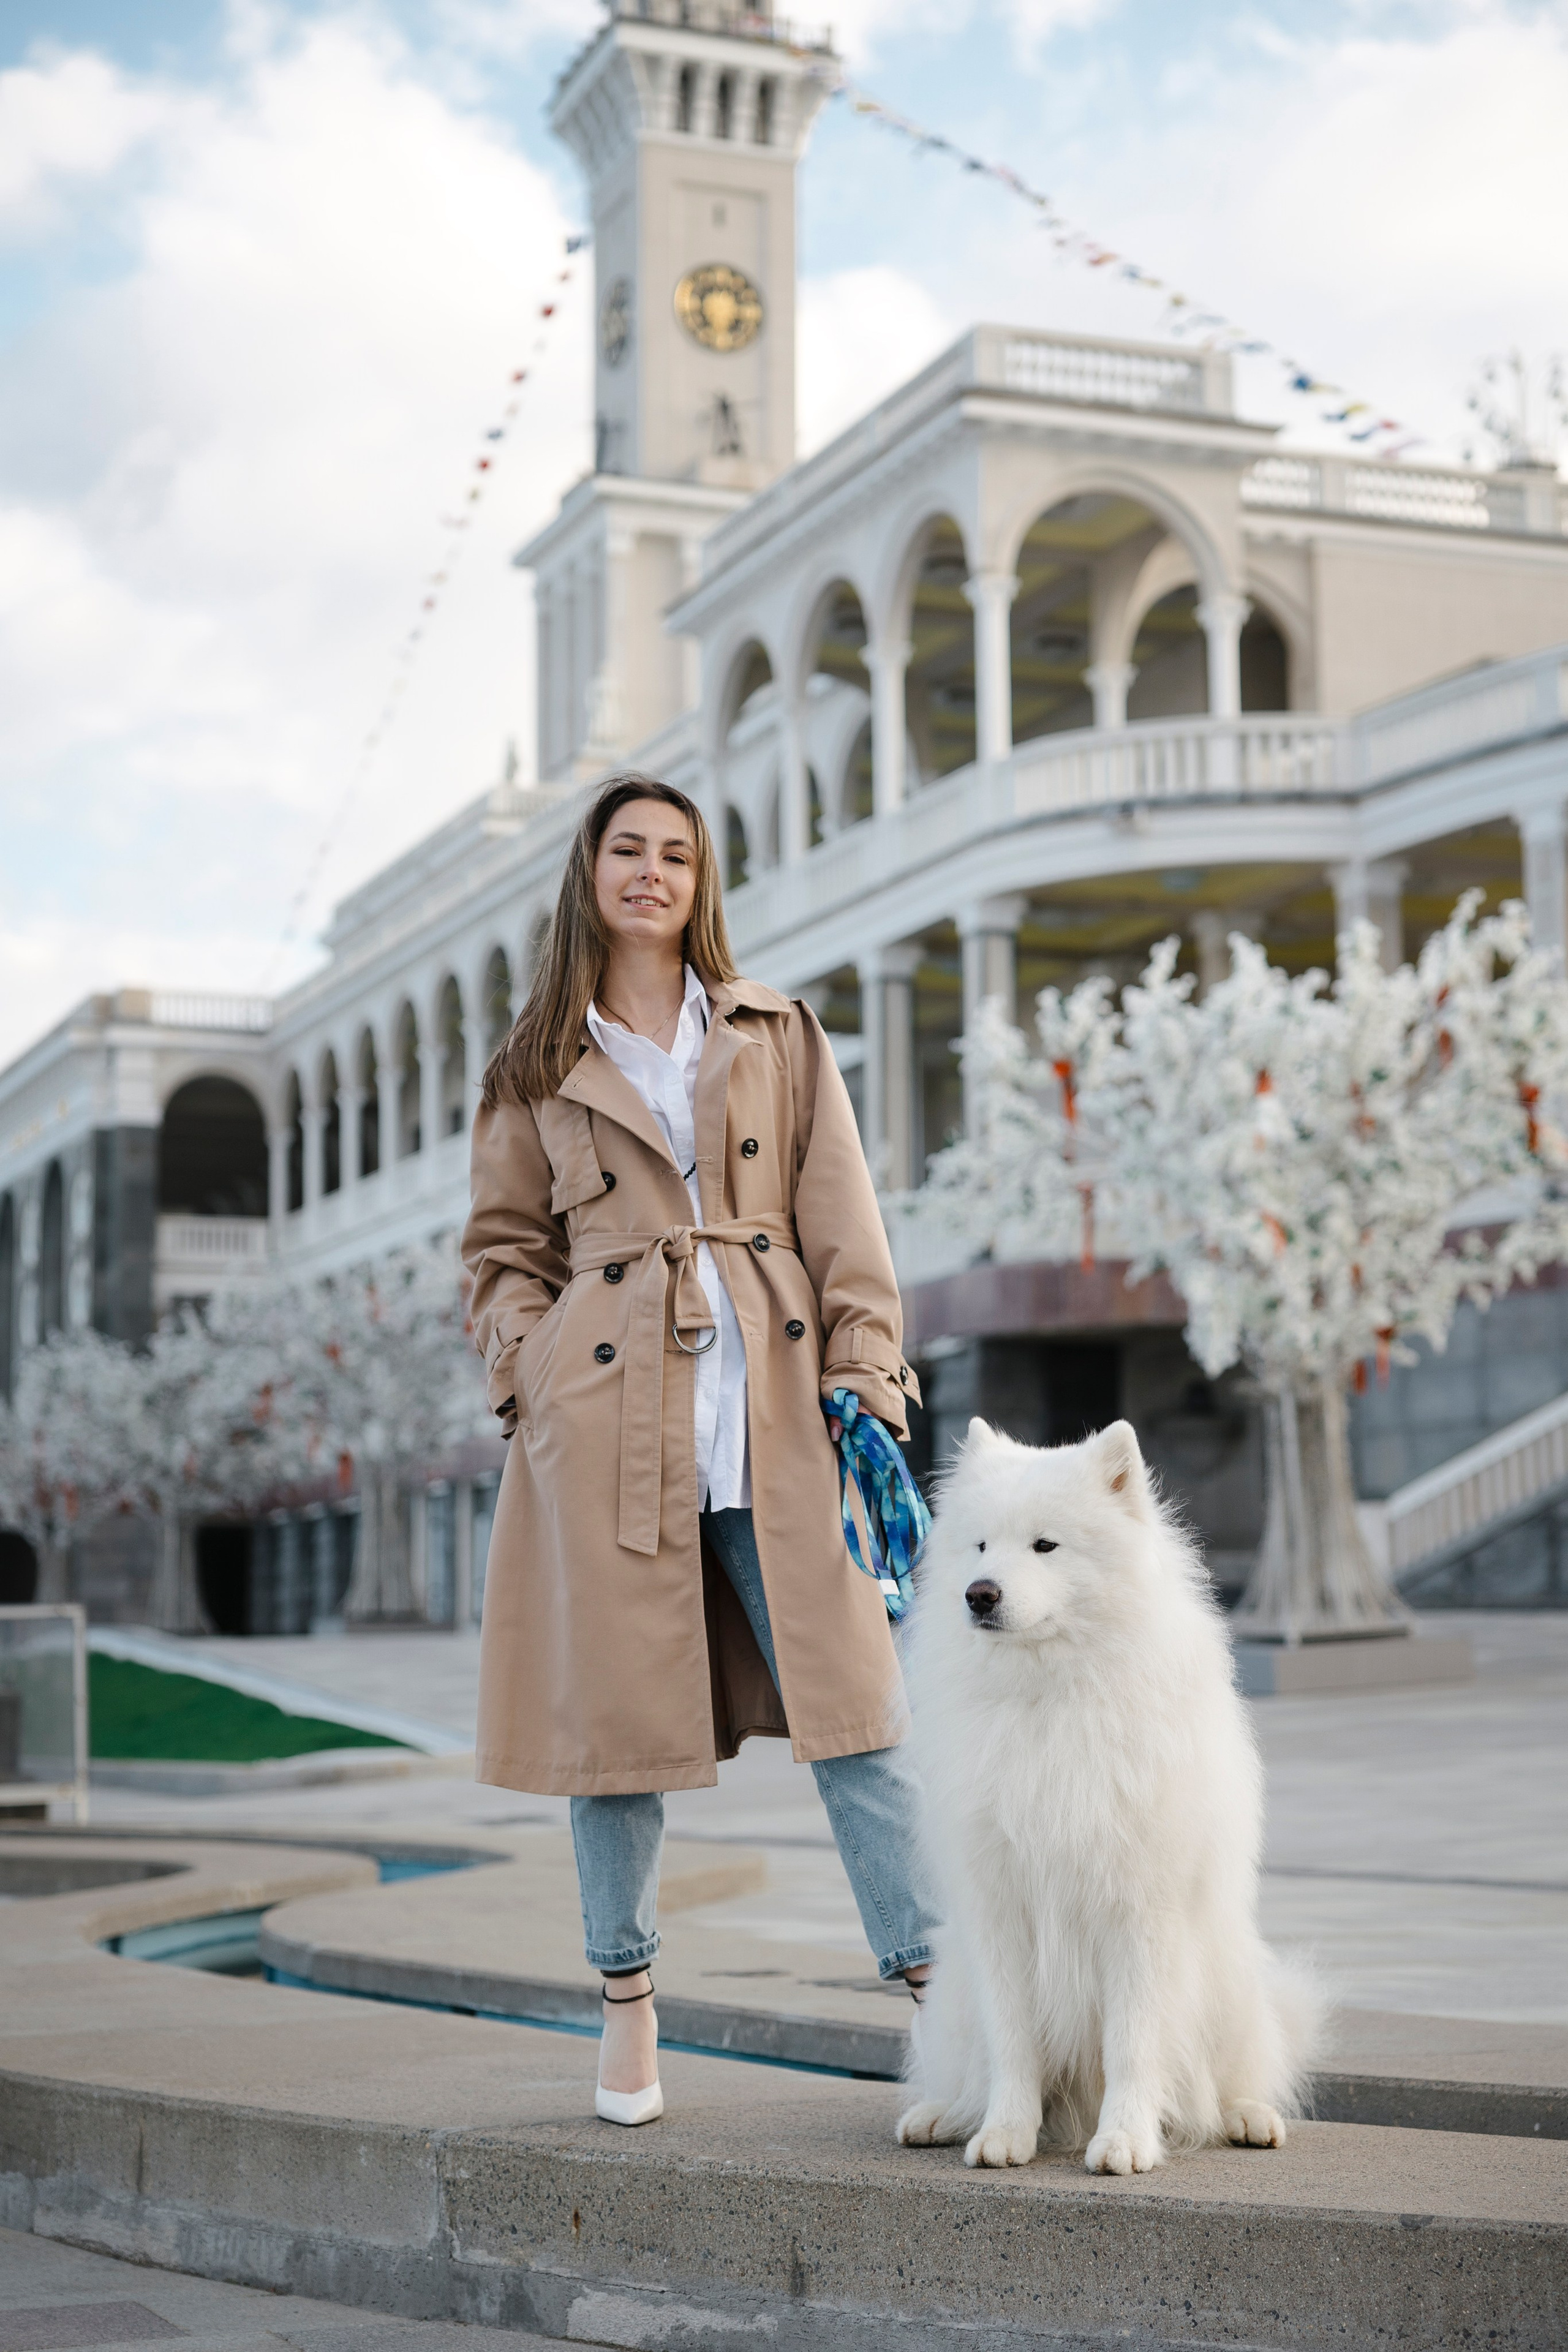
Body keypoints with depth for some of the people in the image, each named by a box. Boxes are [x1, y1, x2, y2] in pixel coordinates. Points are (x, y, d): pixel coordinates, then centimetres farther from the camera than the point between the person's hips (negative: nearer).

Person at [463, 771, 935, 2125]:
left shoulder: (778, 1036, 15)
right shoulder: (540, 1067, 13)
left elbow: (839, 1214, 9)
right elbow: (507, 1248, 15)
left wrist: (866, 1364, -2)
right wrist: (528, 1372, -2)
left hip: (771, 1398, 0)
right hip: (605, 1406, 0)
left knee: (847, 1689, -4)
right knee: (617, 1699, 2)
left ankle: (932, 1981, 2)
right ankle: (628, 2001, 17)